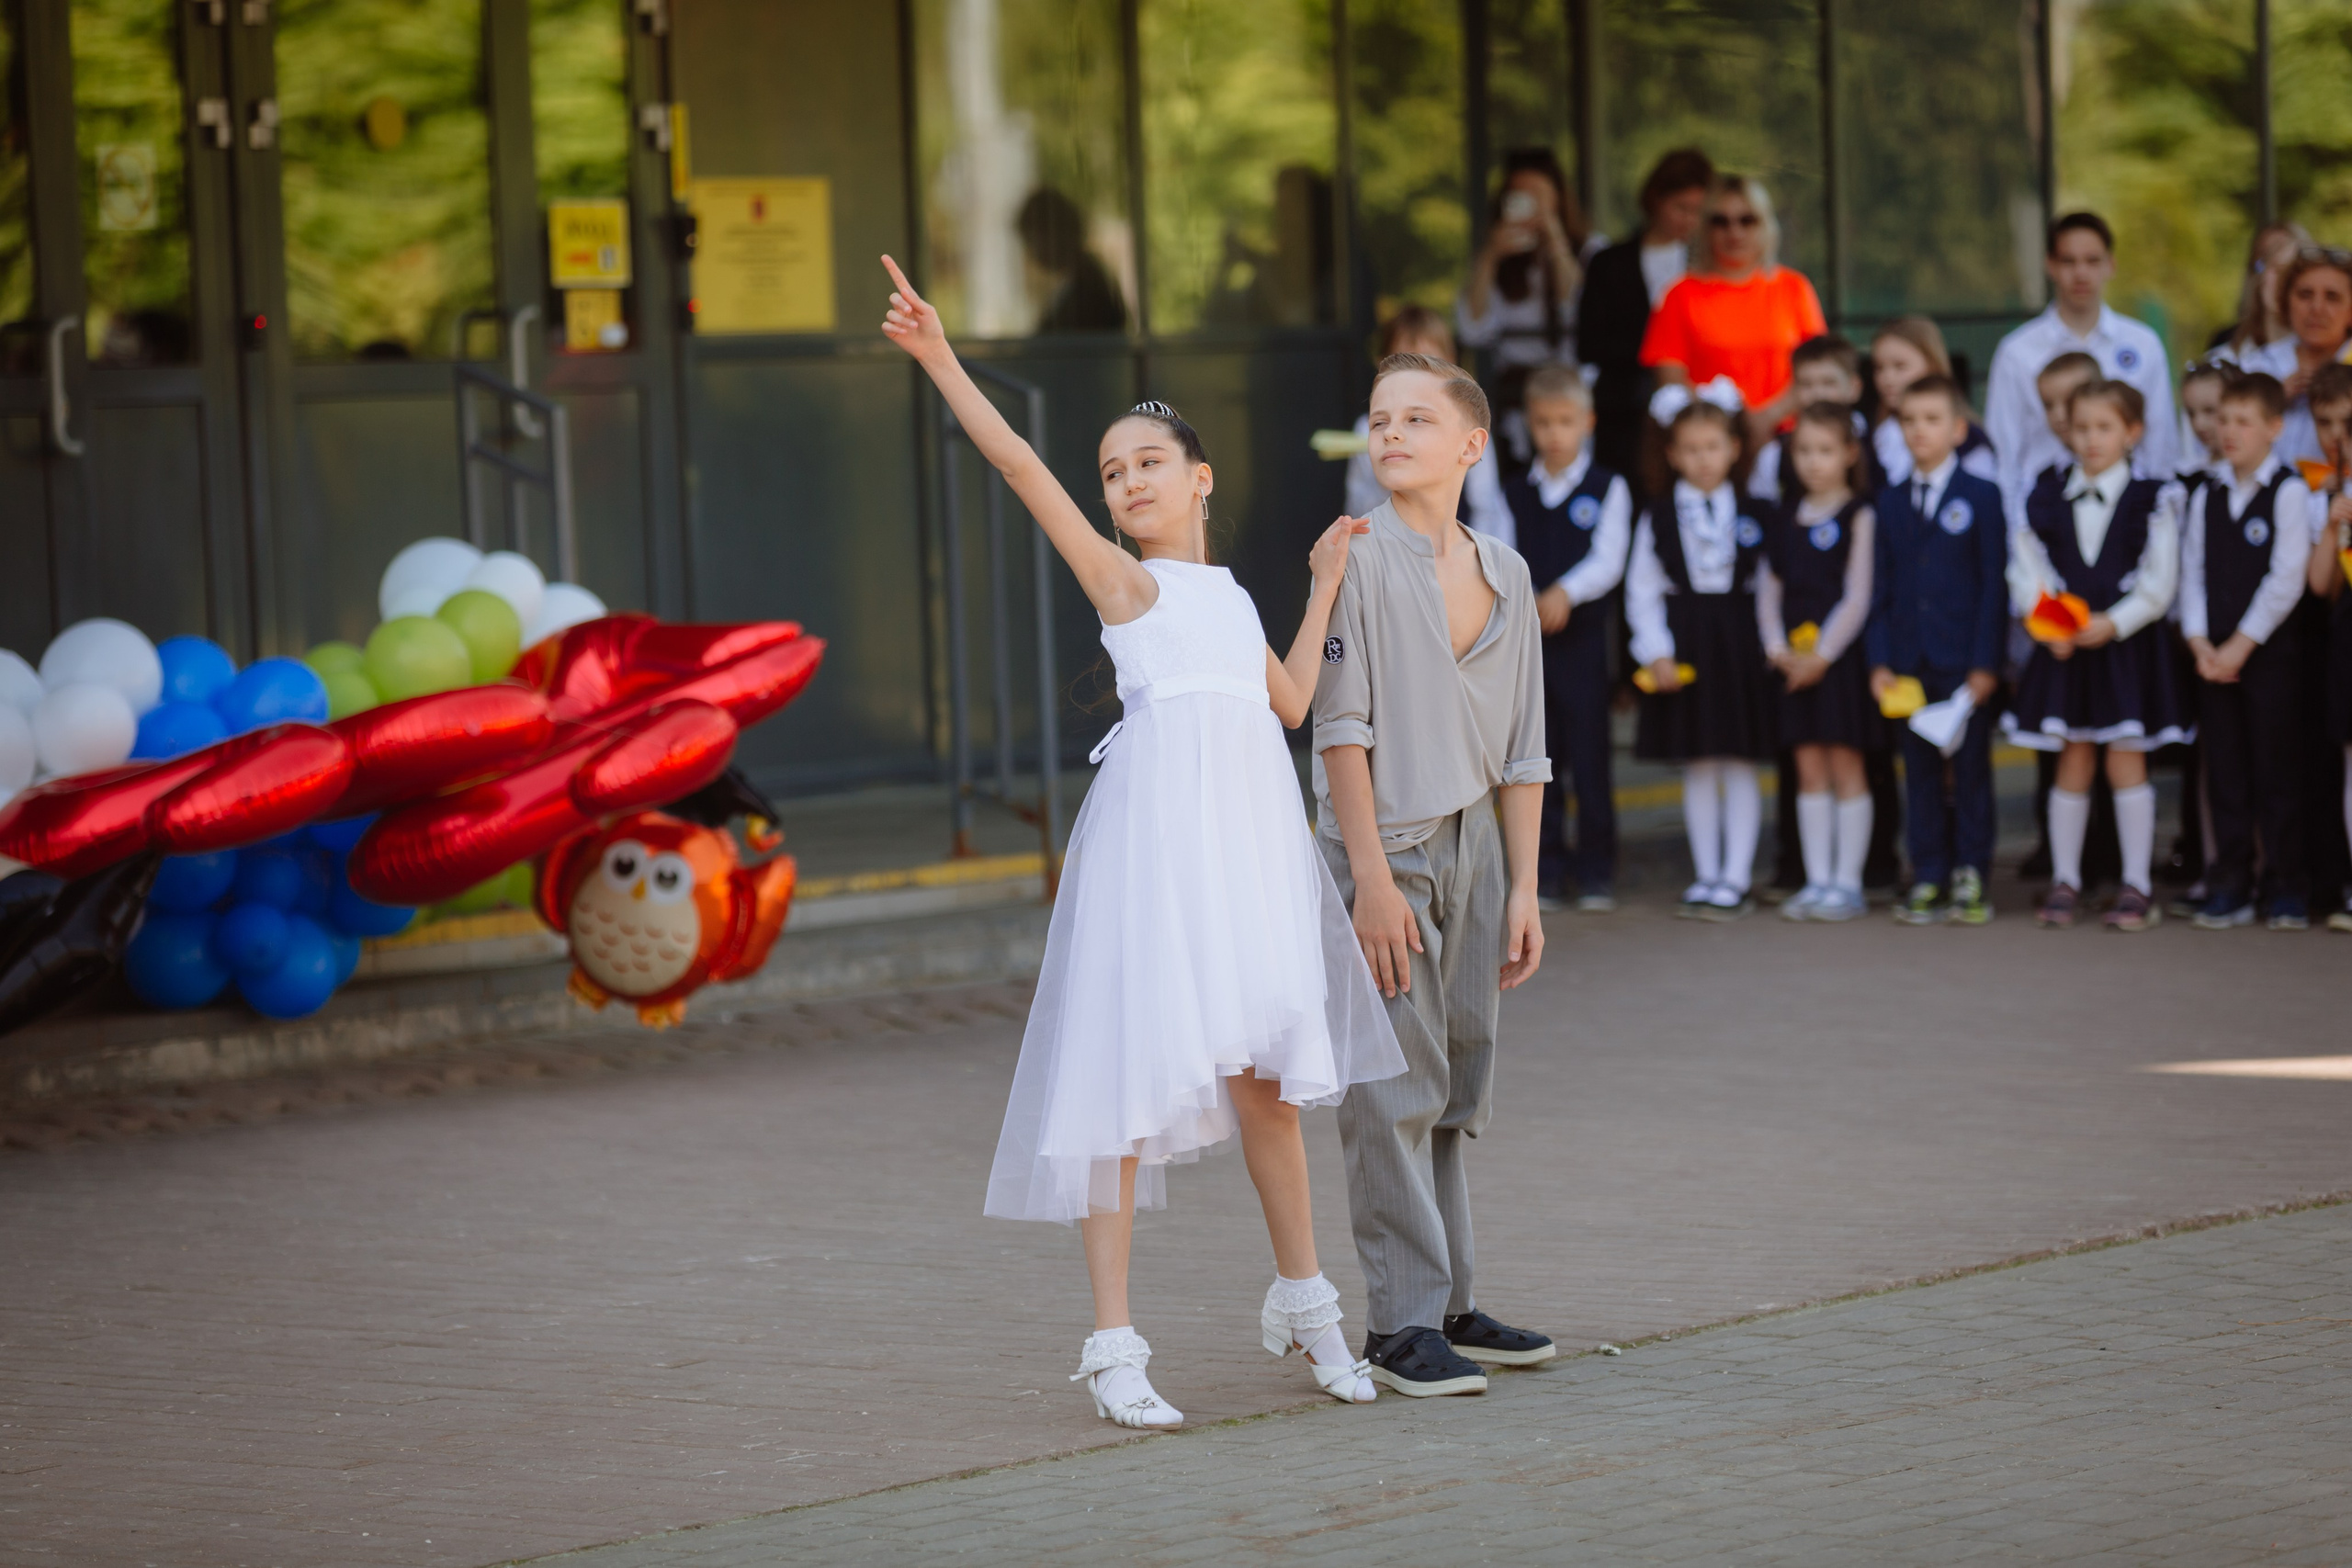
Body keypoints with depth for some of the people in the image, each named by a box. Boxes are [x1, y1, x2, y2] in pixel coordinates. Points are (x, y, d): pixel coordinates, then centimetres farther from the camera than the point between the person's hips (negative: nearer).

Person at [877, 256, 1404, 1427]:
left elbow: (1291, 702, 12)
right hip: (1154, 830, -5)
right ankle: (1115, 1346, -4)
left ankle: (1302, 1303, 26)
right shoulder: (1121, 579, 4)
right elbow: (1022, 467, -6)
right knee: (1131, 1077, -6)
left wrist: (1325, 586, 18)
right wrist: (939, 360, -14)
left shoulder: (1231, 598, 20)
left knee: (1264, 1072, 12)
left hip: (1250, 834, 5)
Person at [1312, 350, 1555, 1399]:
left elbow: (1519, 749, 13)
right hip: (1385, 842, -5)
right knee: (1392, 1089, -7)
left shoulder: (1505, 574, 10)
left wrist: (1521, 887, 8)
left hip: (1473, 844, 6)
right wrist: (1370, 876, -15)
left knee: (1456, 1090, 9)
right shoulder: (1359, 558, -6)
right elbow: (1341, 724, -10)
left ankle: (1449, 1306, 17)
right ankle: (1402, 1322, -5)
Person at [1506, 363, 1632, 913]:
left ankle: (1596, 872, 6)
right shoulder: (1514, 494, 11)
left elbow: (1608, 559, -8)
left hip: (1582, 640, -3)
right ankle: (1546, 872, 12)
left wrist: (1566, 592, -25)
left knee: (1589, 758, -2)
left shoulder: (1607, 489, 2)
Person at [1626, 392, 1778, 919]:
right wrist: (1656, 652, -7)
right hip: (1683, 644, 1)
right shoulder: (1657, 518, 2)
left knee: (1739, 766, 1)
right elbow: (1642, 590, 2)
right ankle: (1705, 875, 15)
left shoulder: (1753, 515, 2)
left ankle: (1735, 878, 5)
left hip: (1739, 644, -1)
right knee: (1696, 768, 7)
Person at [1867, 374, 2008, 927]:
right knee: (1920, 771, 6)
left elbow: (1994, 584, -4)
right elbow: (1881, 587, 10)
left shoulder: (1981, 497, -1)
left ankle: (1969, 876, 7)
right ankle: (1928, 877, 10)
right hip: (1909, 662, 4)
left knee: (1970, 769, 1)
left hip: (1964, 659, -3)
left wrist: (1985, 662, -11)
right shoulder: (1891, 502, 10)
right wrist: (1879, 660, 1)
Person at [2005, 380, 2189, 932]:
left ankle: (2137, 886, 4)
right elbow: (2026, 574, 3)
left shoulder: (2152, 501, -3)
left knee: (2125, 761, -2)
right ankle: (2065, 881, 14)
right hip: (2064, 650, 3)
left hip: (2127, 645, -3)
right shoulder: (2046, 502, 5)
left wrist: (2113, 623, -17)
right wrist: (2048, 622, -12)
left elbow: (2158, 583, -7)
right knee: (2073, 763, 7)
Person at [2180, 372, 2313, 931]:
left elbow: (2286, 579, -11)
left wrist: (2242, 645, -13)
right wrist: (2200, 643, -5)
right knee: (2224, 770, 5)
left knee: (2274, 768, -2)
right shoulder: (2205, 496, 10)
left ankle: (2284, 885, 5)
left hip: (2269, 652, -5)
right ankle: (2230, 886, 10)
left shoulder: (2288, 492, -6)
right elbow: (2192, 574, 8)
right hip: (2215, 655, 5)